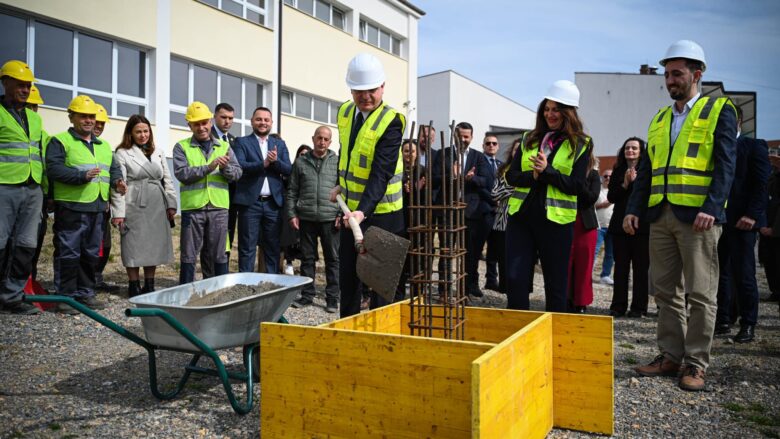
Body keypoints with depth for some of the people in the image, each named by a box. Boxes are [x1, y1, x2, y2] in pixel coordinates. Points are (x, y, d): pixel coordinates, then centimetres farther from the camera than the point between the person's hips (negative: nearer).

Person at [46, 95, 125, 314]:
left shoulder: (104, 145, 21)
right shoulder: (60, 141, -1)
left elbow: (113, 169, 25)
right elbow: (54, 169, -13)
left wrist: (117, 180, 2)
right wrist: (83, 176, -26)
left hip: (97, 208, 7)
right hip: (71, 207, -7)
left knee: (91, 254, 13)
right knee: (68, 253, -3)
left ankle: (85, 293, 23)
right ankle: (65, 296, 6)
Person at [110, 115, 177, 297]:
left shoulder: (158, 153, 14)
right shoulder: (122, 153, 0)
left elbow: (167, 180, 14)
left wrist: (171, 204, 5)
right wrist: (118, 212, -12)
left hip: (157, 207, 4)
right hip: (134, 207, -4)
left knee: (154, 246, 8)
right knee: (134, 248, 2)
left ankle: (149, 286, 18)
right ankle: (134, 287, 13)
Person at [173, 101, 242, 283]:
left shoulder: (224, 146, 12)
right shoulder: (181, 147, 5)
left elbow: (237, 173, 4)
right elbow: (181, 173, -10)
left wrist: (226, 168, -16)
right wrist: (208, 168, -20)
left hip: (219, 207, 2)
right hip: (192, 208, -2)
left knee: (219, 254, 9)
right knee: (189, 254, 5)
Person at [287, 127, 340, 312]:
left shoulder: (338, 162, 5)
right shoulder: (301, 162, 9)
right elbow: (292, 191, 10)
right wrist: (292, 214, 2)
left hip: (330, 218, -1)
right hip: (306, 218, 1)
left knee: (332, 259, 3)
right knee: (307, 258, 9)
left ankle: (332, 297, 12)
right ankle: (307, 295, 19)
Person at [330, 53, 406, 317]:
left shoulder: (390, 122, -19)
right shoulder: (345, 112, 3)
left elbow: (381, 174, -28)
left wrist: (363, 210, -39)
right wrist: (341, 185, 14)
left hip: (380, 213, -7)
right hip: (350, 210, 8)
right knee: (347, 274, 17)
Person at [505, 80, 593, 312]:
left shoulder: (581, 144, 1)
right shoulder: (530, 139, 12)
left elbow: (576, 185, -8)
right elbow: (511, 176, 5)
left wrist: (547, 170, -20)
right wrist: (533, 175, -15)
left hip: (556, 220, -3)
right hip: (521, 215, 3)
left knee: (555, 283, 7)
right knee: (514, 278, 0)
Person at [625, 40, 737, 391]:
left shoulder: (719, 111, 3)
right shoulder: (659, 119, 17)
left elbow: (725, 164, -7)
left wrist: (711, 208, -19)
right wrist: (634, 209, 5)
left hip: (697, 216, -5)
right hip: (661, 216, 5)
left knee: (700, 293, 0)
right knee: (664, 290, 8)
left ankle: (695, 363, 9)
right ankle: (670, 356, 19)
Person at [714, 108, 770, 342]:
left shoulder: (754, 146, 1)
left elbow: (762, 183, -7)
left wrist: (752, 215, -16)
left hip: (741, 221, -5)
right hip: (717, 220, 5)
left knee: (744, 274, -1)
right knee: (721, 273, 7)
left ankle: (748, 325, 8)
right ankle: (723, 321, 15)